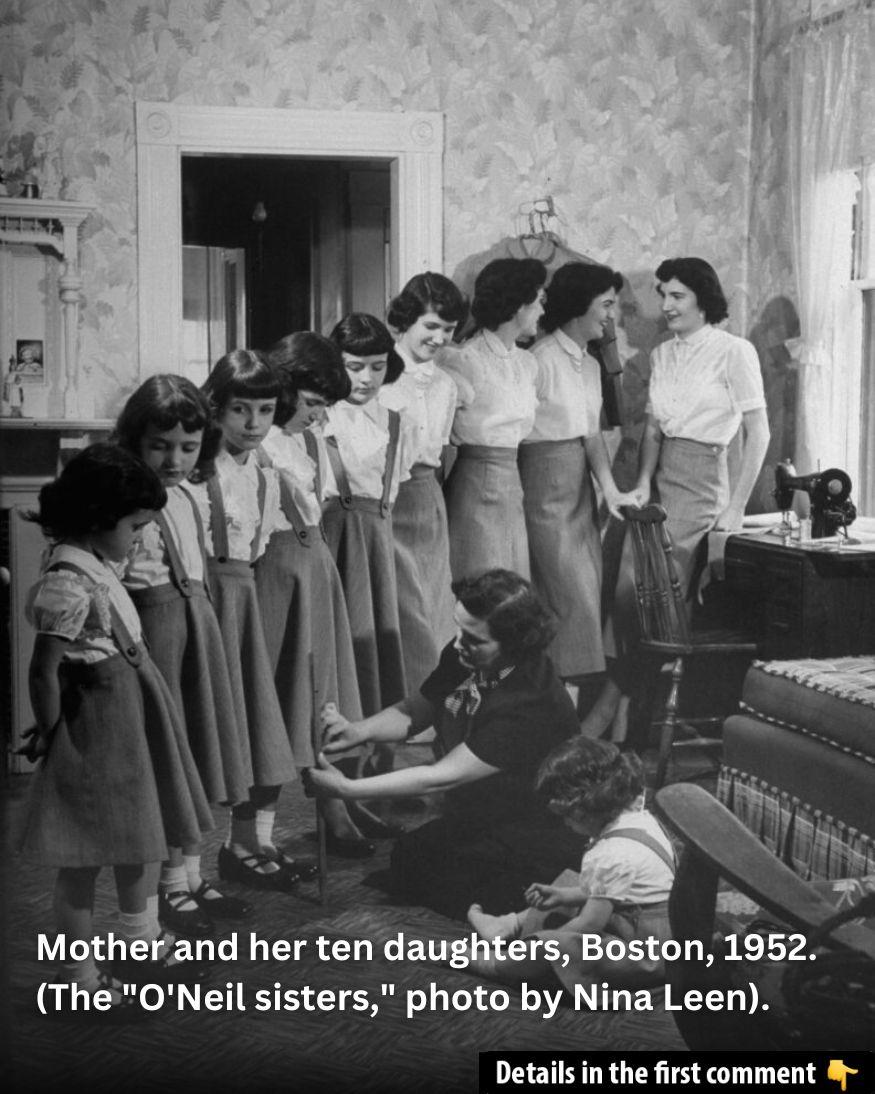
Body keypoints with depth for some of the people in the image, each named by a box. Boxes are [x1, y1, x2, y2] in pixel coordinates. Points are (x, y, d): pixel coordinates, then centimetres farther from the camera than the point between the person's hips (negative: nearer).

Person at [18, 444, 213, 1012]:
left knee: (145, 834, 22)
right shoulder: (69, 583, -24)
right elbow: (44, 672, -21)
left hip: (132, 713, 10)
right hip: (98, 720, -10)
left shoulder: (94, 565, 4)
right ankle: (80, 971, 17)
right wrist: (49, 734, -9)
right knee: (87, 854, 4)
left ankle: (143, 939, 41)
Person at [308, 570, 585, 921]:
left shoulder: (531, 704, -31)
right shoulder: (463, 657, -7)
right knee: (406, 857, -9)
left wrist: (346, 789, -27)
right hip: (475, 819, 8)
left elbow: (442, 777, -29)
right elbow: (412, 713, 9)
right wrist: (358, 731, -13)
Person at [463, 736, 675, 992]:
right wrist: (565, 895, 8)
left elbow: (589, 924, -22)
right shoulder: (640, 818, 1)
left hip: (646, 958, -11)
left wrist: (538, 947, -9)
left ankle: (491, 964, -1)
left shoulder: (611, 856, -27)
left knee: (551, 946, -25)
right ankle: (511, 925, 28)